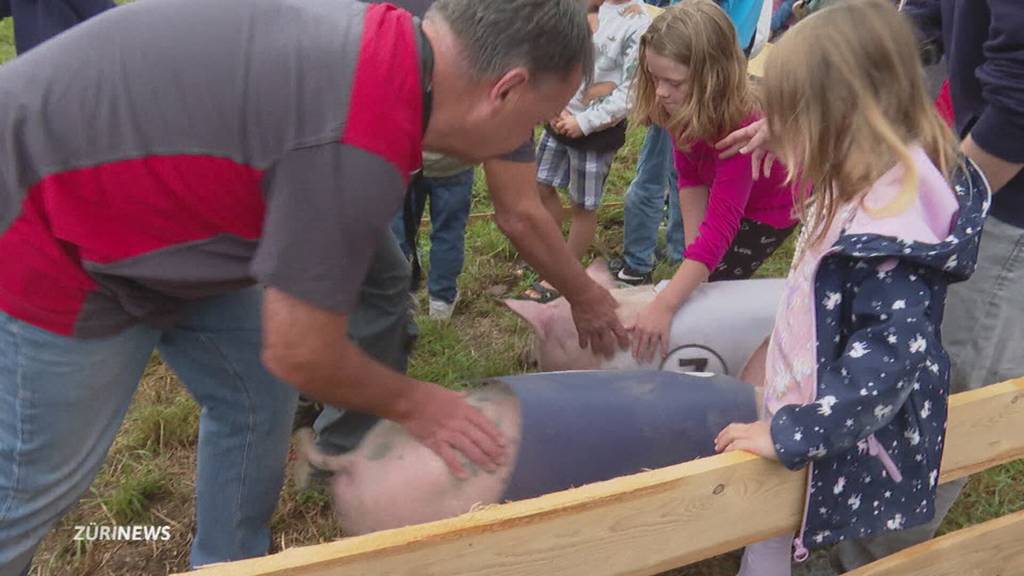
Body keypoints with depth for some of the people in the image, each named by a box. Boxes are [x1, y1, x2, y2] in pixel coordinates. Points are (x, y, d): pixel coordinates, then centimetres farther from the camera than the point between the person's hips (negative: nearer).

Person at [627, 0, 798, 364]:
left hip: (773, 203, -6)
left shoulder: (741, 125, -43)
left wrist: (664, 306, -55)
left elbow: (721, 225, -48)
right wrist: (694, 251, -22)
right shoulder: (683, 107, -23)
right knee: (700, 279, 9)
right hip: (726, 193, 6)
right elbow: (690, 178, -12)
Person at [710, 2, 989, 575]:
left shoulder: (890, 216, -27)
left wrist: (790, 434, -29)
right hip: (821, 411, 9)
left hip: (852, 446, -9)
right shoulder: (873, 189, 3)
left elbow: (894, 356, -31)